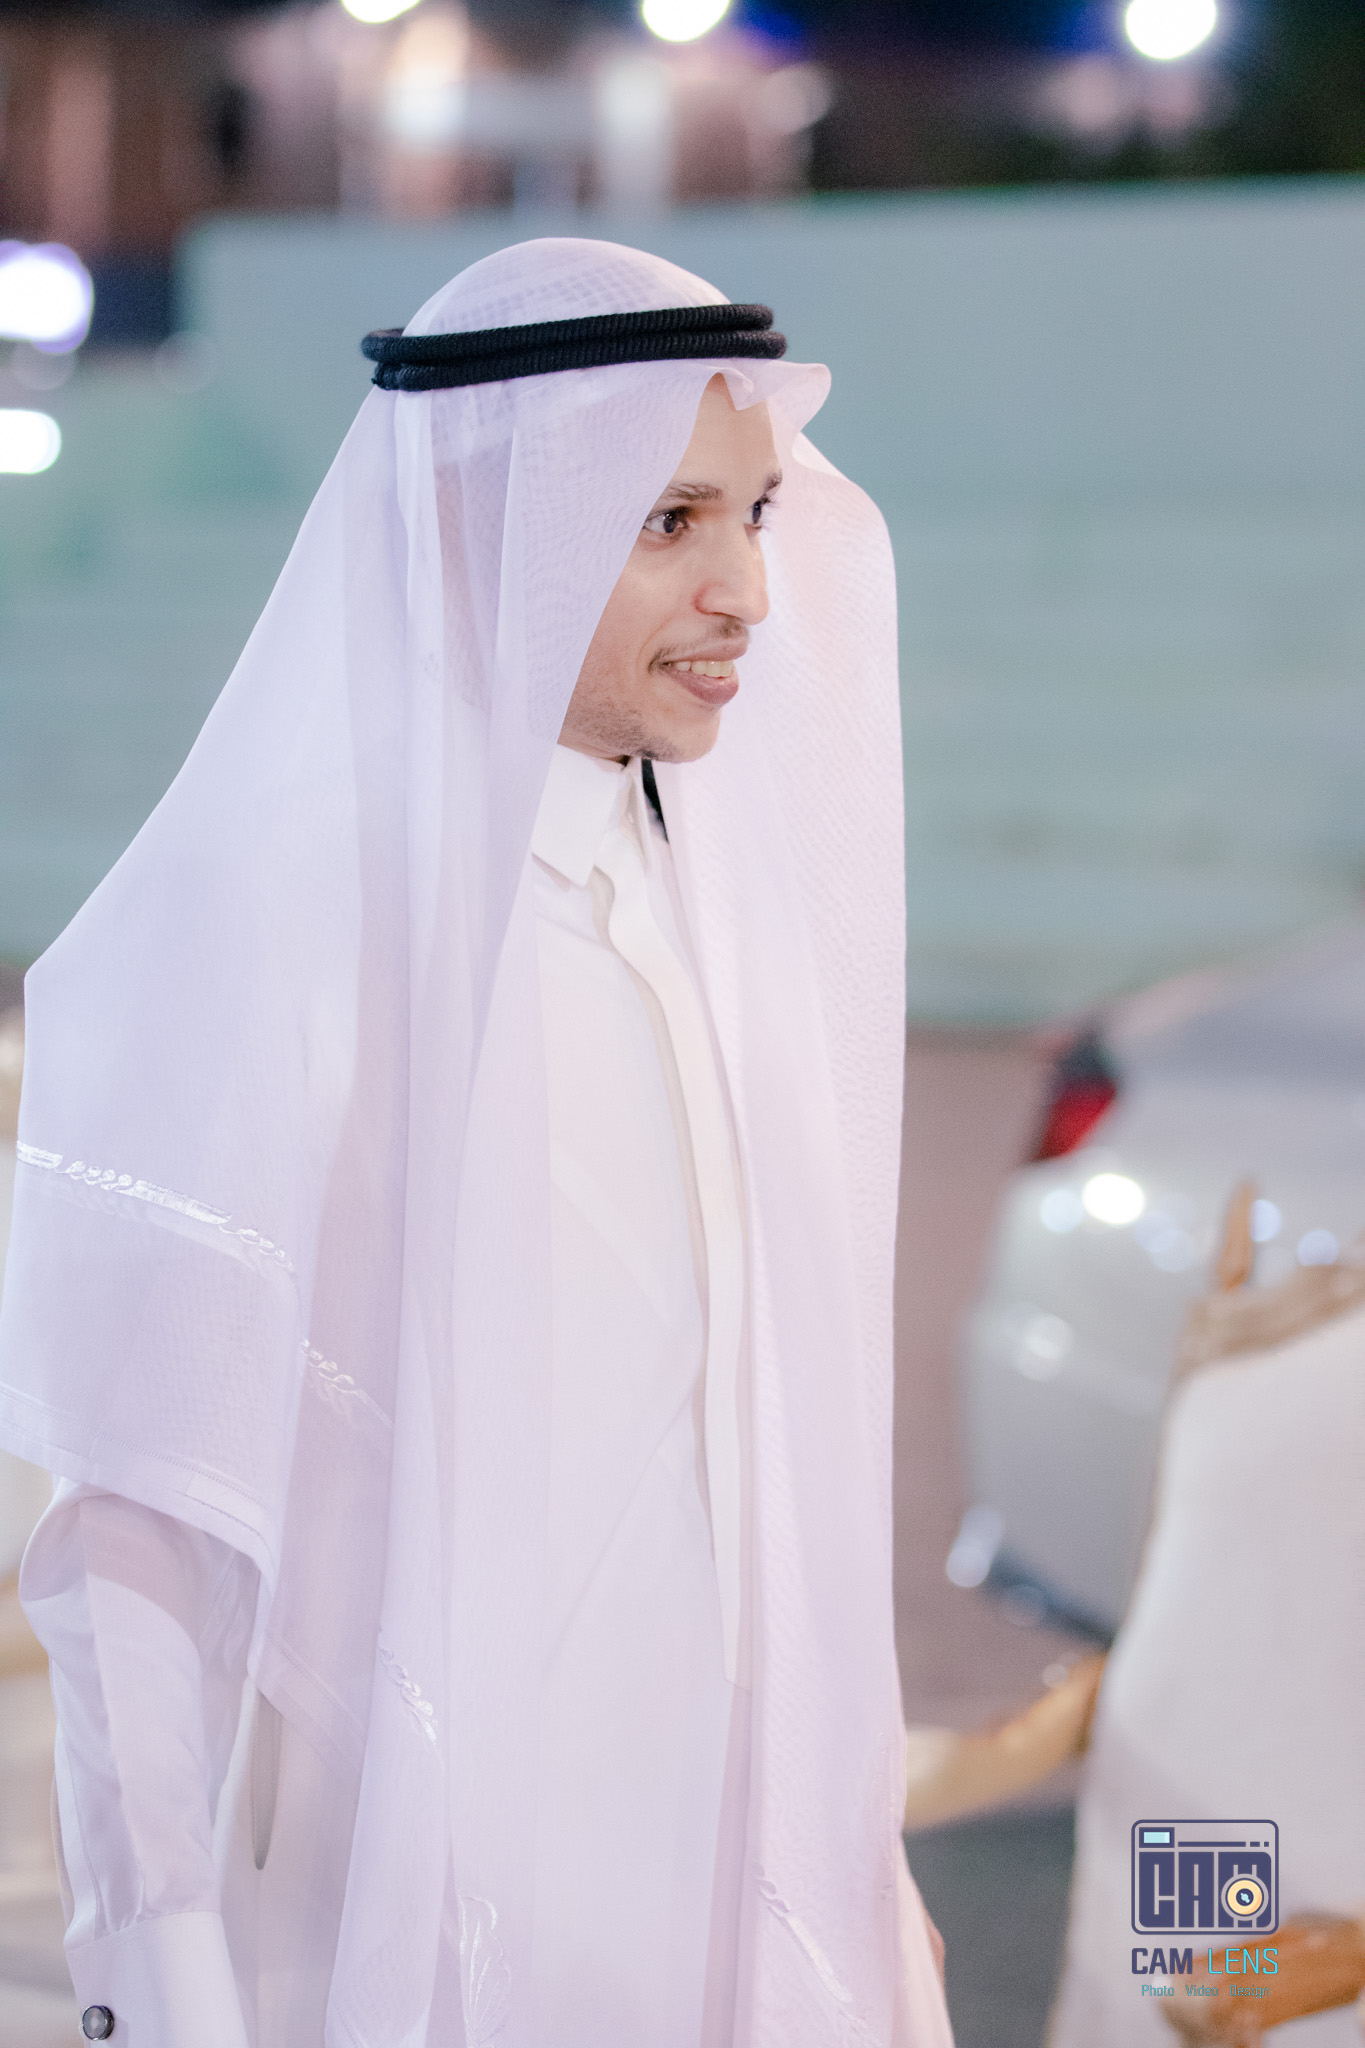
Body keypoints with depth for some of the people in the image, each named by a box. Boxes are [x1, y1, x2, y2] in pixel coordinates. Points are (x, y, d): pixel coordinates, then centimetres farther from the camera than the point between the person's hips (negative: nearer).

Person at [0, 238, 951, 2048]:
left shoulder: (701, 888, 5)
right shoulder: (281, 925, -17)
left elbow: (773, 1434, 10)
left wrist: (860, 1860, 12)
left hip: (715, 1884, 6)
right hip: (407, 1901, -6)